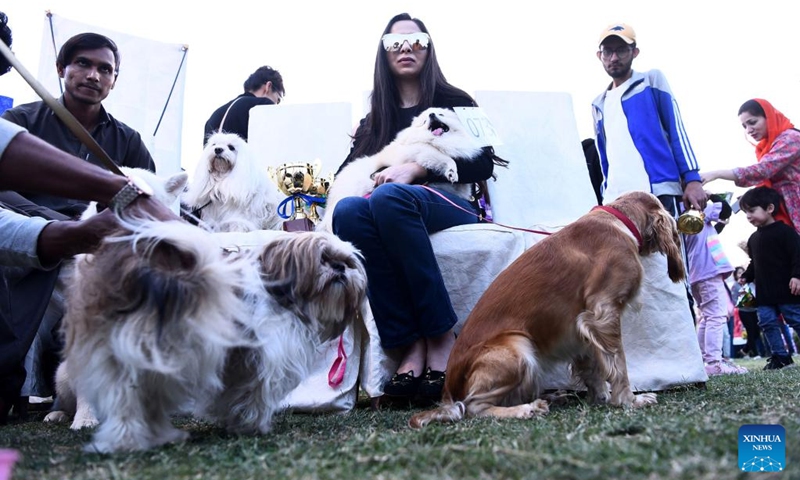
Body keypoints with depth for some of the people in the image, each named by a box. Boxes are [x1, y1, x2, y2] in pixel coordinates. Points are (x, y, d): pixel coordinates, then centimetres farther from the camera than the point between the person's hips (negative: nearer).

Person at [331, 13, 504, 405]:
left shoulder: (454, 102, 15)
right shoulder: (375, 119, 24)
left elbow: (483, 164, 1)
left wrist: (417, 168, -11)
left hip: (452, 207, -3)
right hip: (389, 213, 3)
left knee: (389, 196, -37)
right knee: (348, 211, -33)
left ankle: (441, 338, -34)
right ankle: (408, 343, -36)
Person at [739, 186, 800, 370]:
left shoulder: (784, 231, -8)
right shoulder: (753, 238, 16)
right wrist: (745, 278, 11)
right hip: (764, 293, 7)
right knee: (767, 323, 4)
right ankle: (780, 356, 11)